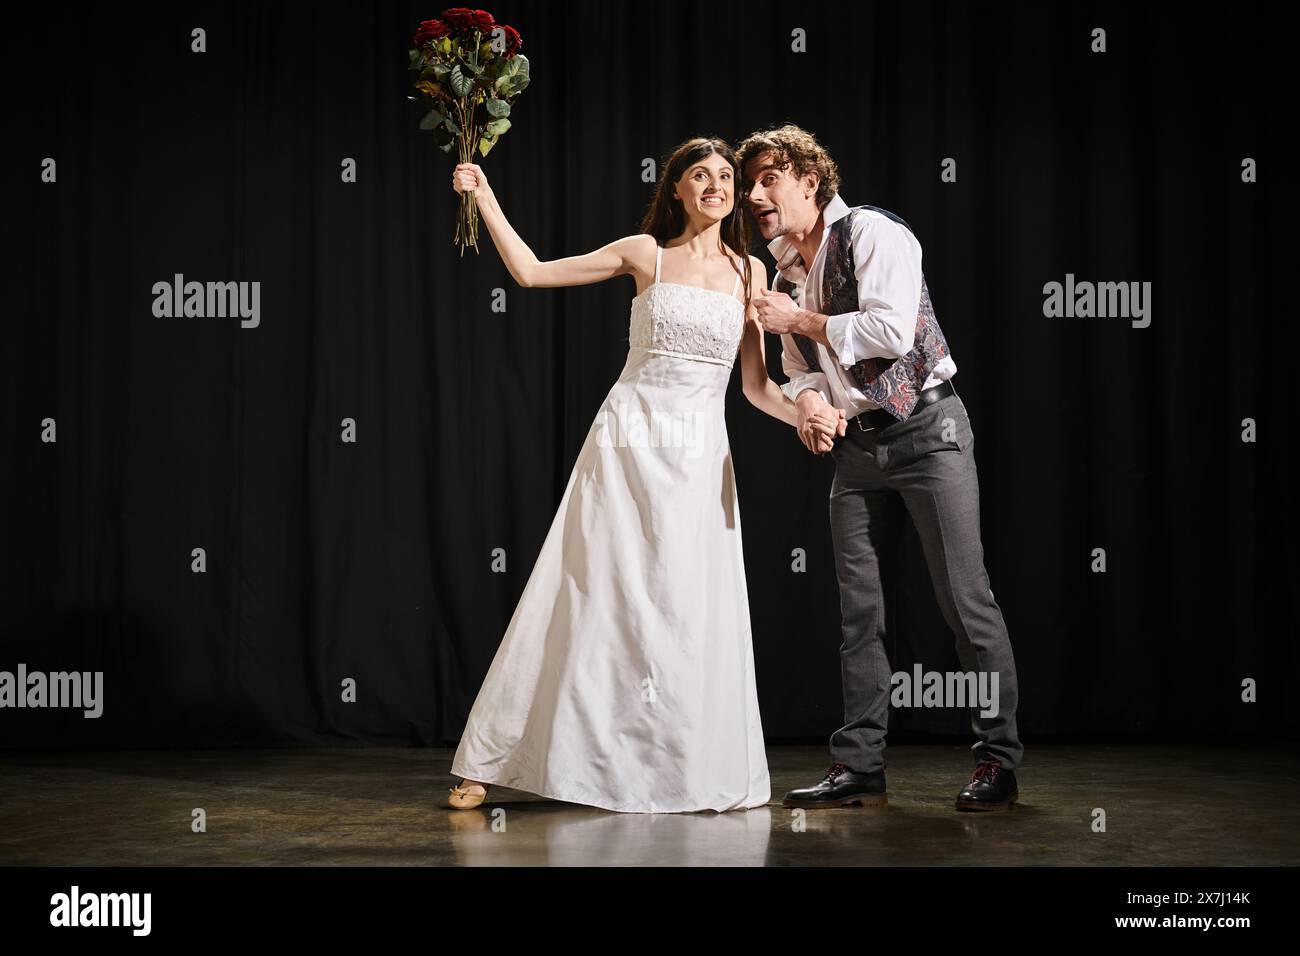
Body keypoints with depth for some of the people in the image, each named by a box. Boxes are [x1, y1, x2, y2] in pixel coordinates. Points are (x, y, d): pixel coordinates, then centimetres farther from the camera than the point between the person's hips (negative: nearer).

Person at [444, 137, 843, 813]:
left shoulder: (750, 272, 9)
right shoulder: (645, 254, 4)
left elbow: (756, 385, 10)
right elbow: (531, 272, 8)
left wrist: (804, 415, -8)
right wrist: (485, 199, 5)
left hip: (698, 458, 2)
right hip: (626, 442, -2)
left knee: (695, 614, -1)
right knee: (590, 599, -2)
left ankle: (711, 775, 12)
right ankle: (489, 762, 8)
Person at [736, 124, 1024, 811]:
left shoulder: (870, 231, -9)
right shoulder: (786, 274, 15)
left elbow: (891, 329, -21)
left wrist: (803, 320, -11)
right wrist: (808, 398, -5)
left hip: (925, 430, -8)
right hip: (855, 446, 8)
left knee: (965, 598, -7)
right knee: (858, 608, 5)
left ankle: (999, 761, 0)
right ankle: (859, 765, 11)